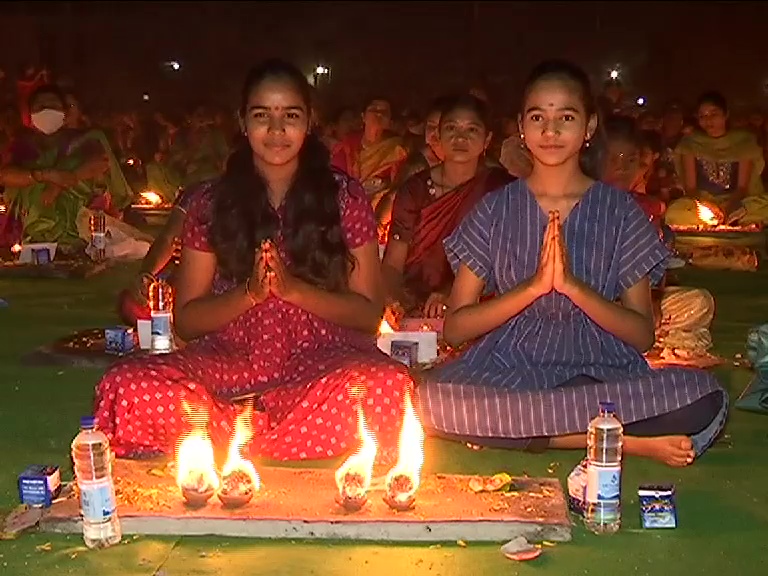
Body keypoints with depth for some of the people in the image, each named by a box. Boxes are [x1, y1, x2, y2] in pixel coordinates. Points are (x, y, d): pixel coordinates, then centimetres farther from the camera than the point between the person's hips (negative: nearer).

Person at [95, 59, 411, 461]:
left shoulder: (344, 197, 6)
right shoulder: (212, 205, 9)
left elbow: (369, 312, 3)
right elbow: (186, 320, 7)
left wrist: (294, 288, -13)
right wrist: (249, 293, -11)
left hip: (321, 360, 0)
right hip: (231, 364, 0)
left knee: (386, 386, -36)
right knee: (127, 387, -28)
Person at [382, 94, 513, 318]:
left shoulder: (498, 187, 4)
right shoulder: (415, 188, 8)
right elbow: (392, 264, 4)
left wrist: (451, 294, -18)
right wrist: (393, 298, -18)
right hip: (412, 314, 2)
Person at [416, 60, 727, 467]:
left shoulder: (620, 211, 6)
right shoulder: (496, 209, 7)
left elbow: (643, 335, 1)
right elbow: (455, 328, 0)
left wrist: (572, 285, -14)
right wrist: (534, 286, -13)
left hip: (602, 372, 0)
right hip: (508, 370, 1)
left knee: (705, 400, -29)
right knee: (434, 399, -34)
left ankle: (523, 424, -19)